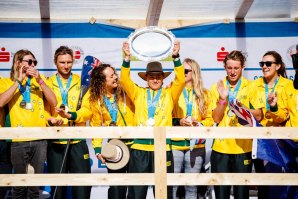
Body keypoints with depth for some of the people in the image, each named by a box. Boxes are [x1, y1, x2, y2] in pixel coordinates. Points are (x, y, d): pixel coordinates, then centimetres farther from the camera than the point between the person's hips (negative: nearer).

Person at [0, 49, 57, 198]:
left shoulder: (39, 79, 12)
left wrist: (40, 80, -9)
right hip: (19, 140, -2)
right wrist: (19, 81, -13)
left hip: (40, 139, 2)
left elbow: (54, 102, 0)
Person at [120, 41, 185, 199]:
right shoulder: (138, 93, 12)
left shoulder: (169, 94, 10)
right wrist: (127, 58, -10)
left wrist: (176, 57, -12)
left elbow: (181, 81, -3)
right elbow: (125, 81, 1)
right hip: (139, 148, 1)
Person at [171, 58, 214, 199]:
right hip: (174, 144, -2)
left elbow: (210, 118, 9)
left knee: (191, 187, 9)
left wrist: (200, 124, -10)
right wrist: (178, 122, -16)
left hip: (196, 145, 2)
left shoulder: (203, 94, 9)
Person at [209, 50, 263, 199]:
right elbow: (216, 118, -1)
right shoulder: (217, 88, 5)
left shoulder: (250, 87, 4)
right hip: (220, 147, 1)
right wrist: (223, 99, -14)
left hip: (243, 148, 0)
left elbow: (259, 116, 1)